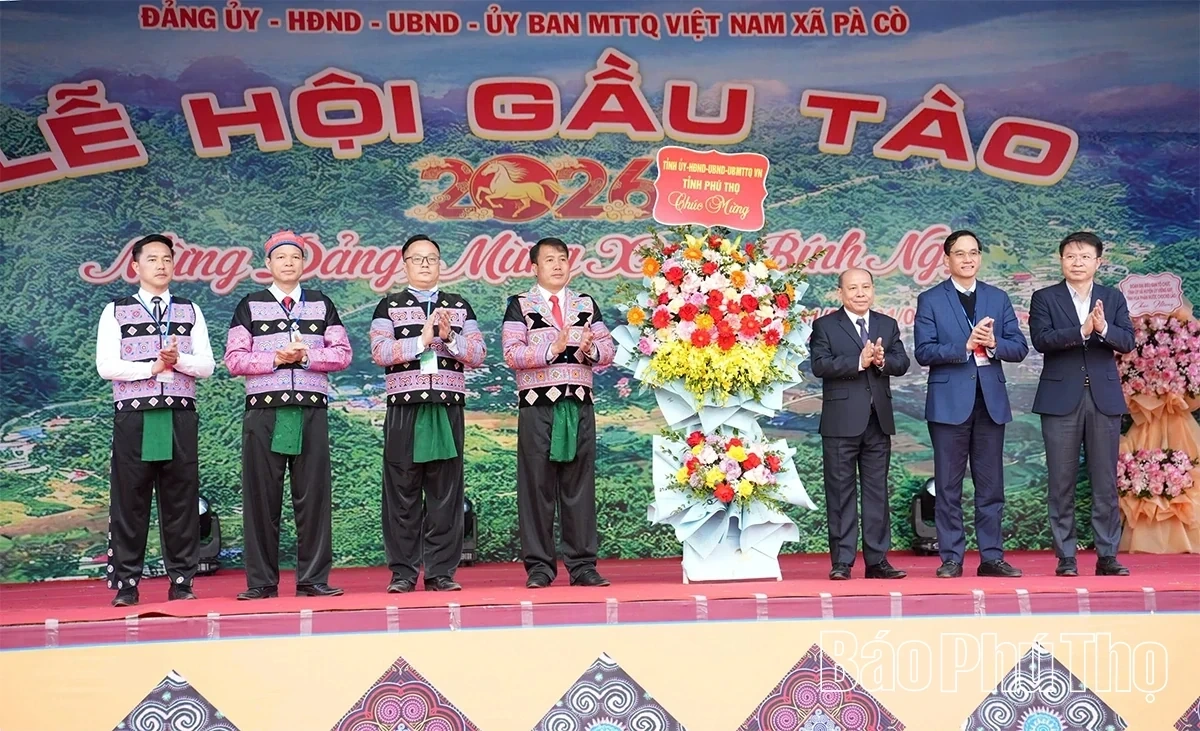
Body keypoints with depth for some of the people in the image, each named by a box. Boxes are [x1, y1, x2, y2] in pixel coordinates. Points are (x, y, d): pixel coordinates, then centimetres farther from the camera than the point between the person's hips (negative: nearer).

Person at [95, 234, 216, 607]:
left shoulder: (190, 311, 13)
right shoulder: (116, 311, 7)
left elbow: (206, 365, 6)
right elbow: (106, 366, -3)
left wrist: (178, 360, -12)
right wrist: (153, 366, -11)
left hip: (180, 416, 2)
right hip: (133, 416, -2)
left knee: (181, 500, 3)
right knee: (129, 501, 0)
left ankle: (181, 580, 10)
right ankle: (126, 583, 7)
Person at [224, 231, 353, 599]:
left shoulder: (322, 305, 14)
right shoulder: (250, 306, 10)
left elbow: (342, 353, 7)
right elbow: (234, 359, 3)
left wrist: (306, 355, -9)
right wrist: (275, 358, -11)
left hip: (311, 411, 1)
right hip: (263, 412, -1)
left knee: (313, 494, -1)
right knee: (262, 496, 0)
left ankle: (313, 578, 6)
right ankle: (262, 581, 7)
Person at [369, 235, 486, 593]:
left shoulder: (459, 306, 15)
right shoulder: (389, 306, 9)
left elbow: (478, 354, 6)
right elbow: (380, 352, -5)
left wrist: (449, 338, -11)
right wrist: (422, 339, -14)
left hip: (448, 409, 2)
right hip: (404, 410, -1)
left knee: (445, 492, 2)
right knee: (403, 493, 1)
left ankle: (442, 571, 8)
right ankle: (403, 572, 7)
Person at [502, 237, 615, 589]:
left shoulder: (587, 305, 16)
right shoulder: (520, 305, 5)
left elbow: (608, 348, 11)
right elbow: (512, 354, -7)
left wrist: (591, 349, -10)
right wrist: (551, 350, -17)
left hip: (579, 405, 3)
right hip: (537, 405, -3)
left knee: (580, 484, 4)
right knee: (537, 485, -1)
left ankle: (583, 564, 9)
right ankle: (539, 565, 6)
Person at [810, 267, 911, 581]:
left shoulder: (888, 325, 14)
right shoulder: (825, 326, 2)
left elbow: (902, 363, 3)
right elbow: (820, 365, -12)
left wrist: (882, 360, -17)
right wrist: (859, 362, -20)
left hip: (879, 420, 4)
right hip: (841, 422, -4)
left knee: (877, 490, 7)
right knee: (841, 492, 0)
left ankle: (877, 560, 12)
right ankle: (841, 561, 4)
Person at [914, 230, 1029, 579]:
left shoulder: (999, 299, 12)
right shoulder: (930, 300, 2)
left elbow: (1019, 348, 6)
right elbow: (924, 351, -8)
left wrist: (993, 343, -14)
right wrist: (965, 345, -18)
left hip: (991, 400, 3)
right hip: (949, 401, -3)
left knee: (991, 485, 7)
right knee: (948, 486, 2)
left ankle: (992, 557, 14)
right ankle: (951, 558, 8)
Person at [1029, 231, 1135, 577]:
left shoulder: (1113, 298, 11)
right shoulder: (1044, 298, 4)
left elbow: (1128, 341, 0)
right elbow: (1041, 339, -10)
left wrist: (1103, 329, -20)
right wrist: (1082, 330, -22)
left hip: (1104, 399, 2)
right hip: (1061, 399, -2)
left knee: (1105, 481, 4)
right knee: (1061, 482, 1)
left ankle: (1107, 556, 10)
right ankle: (1065, 557, 8)